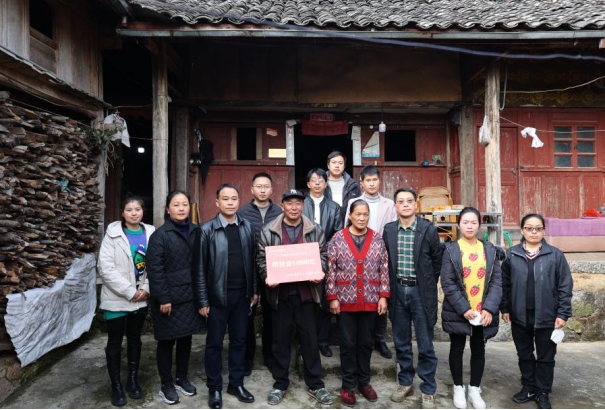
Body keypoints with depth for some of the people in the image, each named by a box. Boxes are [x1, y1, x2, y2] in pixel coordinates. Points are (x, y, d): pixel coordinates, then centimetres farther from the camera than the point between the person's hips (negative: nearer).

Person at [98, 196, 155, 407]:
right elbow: (105, 268, -14)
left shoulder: (150, 232, -1)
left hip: (141, 298, 3)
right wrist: (130, 292, -16)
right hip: (117, 298, -3)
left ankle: (133, 379, 30)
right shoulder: (113, 233, -9)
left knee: (135, 339, 15)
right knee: (115, 342, 8)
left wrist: (146, 289, -10)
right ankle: (116, 385, 22)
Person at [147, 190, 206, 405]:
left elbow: (200, 264, 8)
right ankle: (166, 384, 25)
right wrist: (163, 299, -15)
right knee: (167, 341, 8)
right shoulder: (160, 234, -9)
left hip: (190, 296, 5)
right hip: (168, 298, -4)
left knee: (186, 338, 15)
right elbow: (154, 269, -13)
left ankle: (182, 378, 33)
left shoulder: (196, 232, 6)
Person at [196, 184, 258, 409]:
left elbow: (252, 261, 7)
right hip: (218, 295, -3)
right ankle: (214, 388, 25)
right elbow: (200, 267, -7)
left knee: (239, 340, 14)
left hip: (242, 293, 3)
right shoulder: (207, 229, -7)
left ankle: (236, 383, 30)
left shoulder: (247, 227, 4)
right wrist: (203, 300, -8)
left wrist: (254, 290, 6)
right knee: (215, 343, 9)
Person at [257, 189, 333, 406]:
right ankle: (280, 384, 27)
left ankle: (315, 385, 24)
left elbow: (323, 255, 5)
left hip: (305, 292, 0)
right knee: (281, 340, 11)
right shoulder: (268, 231, 0)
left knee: (310, 339, 9)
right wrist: (267, 276, -16)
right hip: (280, 292, 0)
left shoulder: (315, 230, 2)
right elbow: (262, 258, 1)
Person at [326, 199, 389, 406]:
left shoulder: (377, 239, 2)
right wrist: (332, 297, -7)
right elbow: (330, 270, -4)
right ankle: (348, 385, 22)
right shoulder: (337, 238, -4)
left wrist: (383, 296, -1)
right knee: (348, 343, 8)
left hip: (370, 300, 2)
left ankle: (364, 382, 30)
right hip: (345, 300, -2)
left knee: (366, 342, 13)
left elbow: (384, 269, 4)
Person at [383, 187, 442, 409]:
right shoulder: (388, 230, 1)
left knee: (425, 344, 7)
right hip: (397, 291, 3)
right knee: (401, 342, 14)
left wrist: (428, 284, 5)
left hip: (421, 292, -3)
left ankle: (428, 390, 22)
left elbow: (437, 260, 3)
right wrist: (390, 286, 7)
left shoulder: (429, 229, -7)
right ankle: (405, 382, 32)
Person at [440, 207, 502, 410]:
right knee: (457, 349, 11)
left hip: (483, 313, 2)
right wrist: (464, 309, -16)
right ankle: (458, 388, 29)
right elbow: (447, 283, -10)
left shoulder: (490, 250, 4)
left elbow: (496, 282, -1)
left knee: (479, 350, 14)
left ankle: (474, 389, 30)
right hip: (458, 312, -2)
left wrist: (489, 309, -12)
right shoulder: (450, 250, -4)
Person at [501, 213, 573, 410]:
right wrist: (505, 308, 3)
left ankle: (543, 393, 28)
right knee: (524, 355, 16)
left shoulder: (555, 255, -5)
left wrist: (563, 313, -7)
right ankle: (528, 388, 33)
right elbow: (505, 284, 4)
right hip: (520, 316, 2)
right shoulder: (512, 255, 0)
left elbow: (565, 286, -4)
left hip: (547, 316, -2)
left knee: (545, 357, 11)